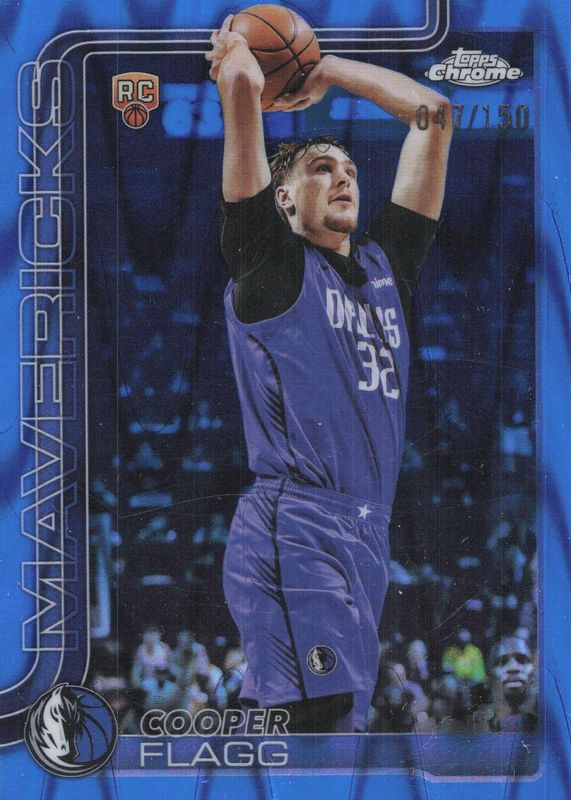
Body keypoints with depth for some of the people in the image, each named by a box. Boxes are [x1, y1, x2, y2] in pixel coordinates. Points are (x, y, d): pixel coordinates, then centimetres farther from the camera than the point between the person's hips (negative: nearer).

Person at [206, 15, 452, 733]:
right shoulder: (273, 264, 3)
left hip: (368, 537, 7)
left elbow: (433, 114, 23)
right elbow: (243, 88, -5)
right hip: (296, 532, -7)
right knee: (321, 720, -18)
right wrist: (236, 59, 17)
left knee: (343, 715, 8)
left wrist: (323, 68, 25)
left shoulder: (385, 265, 20)